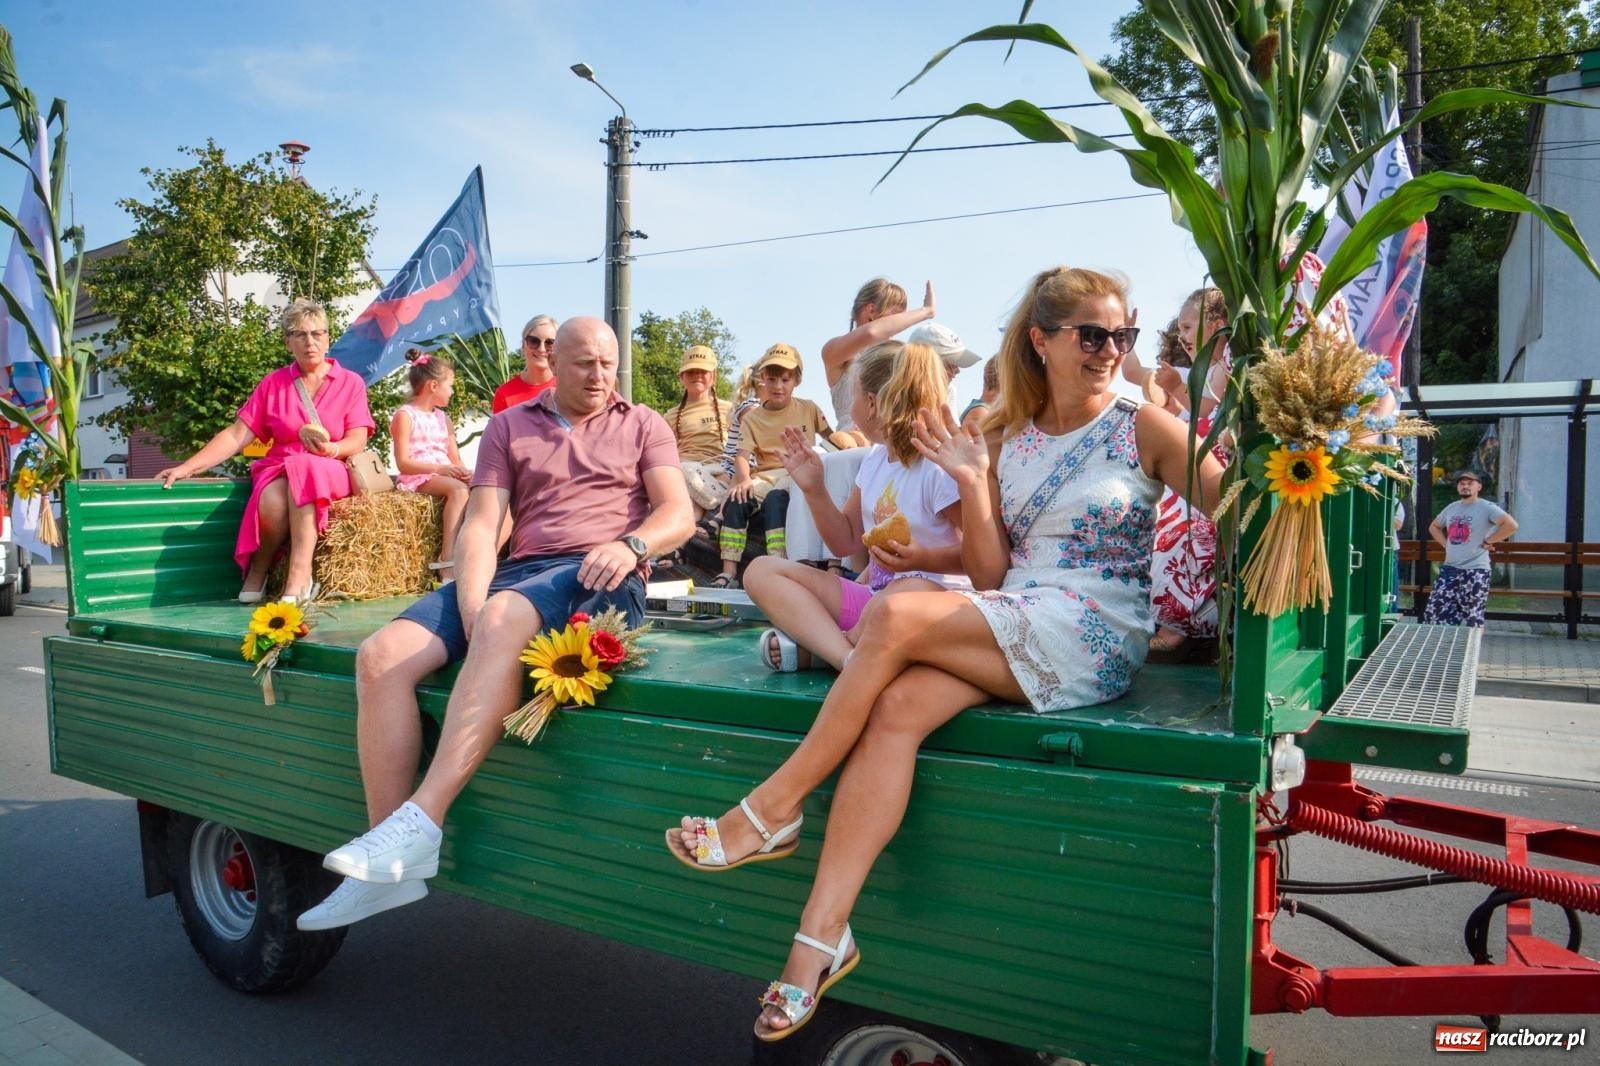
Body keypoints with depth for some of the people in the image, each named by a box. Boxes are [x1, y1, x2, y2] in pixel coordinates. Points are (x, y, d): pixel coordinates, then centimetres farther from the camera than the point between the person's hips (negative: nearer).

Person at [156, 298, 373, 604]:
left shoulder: (351, 383, 8)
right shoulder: (273, 383, 12)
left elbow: (357, 441, -2)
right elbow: (236, 435, 6)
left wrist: (331, 449, -26)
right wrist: (187, 467, -5)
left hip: (330, 473, -1)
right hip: (278, 469, 2)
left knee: (304, 469, -38)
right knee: (272, 502, -35)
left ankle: (300, 573, -40)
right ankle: (259, 567, -8)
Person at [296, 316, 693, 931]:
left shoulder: (642, 425, 17)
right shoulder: (510, 426, 21)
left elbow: (678, 514, 4)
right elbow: (480, 525, 9)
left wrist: (631, 545, -19)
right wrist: (470, 605, -10)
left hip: (600, 578, -4)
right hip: (516, 572, 4)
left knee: (503, 620, -38)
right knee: (381, 655, -19)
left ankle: (421, 822, -39)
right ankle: (390, 865, -17)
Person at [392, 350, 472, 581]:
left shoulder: (443, 417, 22)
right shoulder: (405, 415, -1)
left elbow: (455, 458, 16)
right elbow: (403, 464, -10)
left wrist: (463, 472, -8)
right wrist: (440, 468, -22)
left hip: (446, 475, 7)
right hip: (417, 479, -7)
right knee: (458, 490, -35)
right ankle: (448, 562, -41)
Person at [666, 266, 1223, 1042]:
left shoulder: (1144, 428, 2)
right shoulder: (1006, 442, 13)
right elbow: (990, 578, 7)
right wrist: (972, 484, -3)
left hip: (1095, 640, -4)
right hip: (1008, 634, 5)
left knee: (895, 614, -26)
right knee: (897, 706, -27)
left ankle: (773, 810, -14)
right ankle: (823, 932, -25)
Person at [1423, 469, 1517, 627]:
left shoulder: (1487, 508, -7)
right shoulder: (1452, 508, 13)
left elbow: (1511, 525, -19)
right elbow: (1433, 527, 27)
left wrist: (1487, 542, -14)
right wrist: (1446, 544, 11)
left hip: (1475, 572, -6)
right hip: (1449, 569, 6)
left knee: (1474, 617, 0)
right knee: (1436, 609, 4)